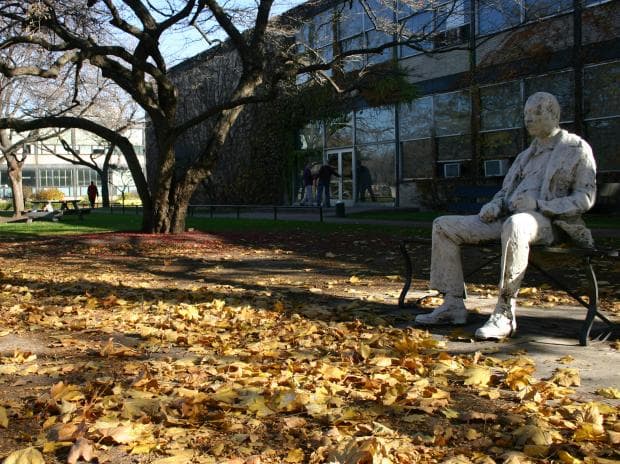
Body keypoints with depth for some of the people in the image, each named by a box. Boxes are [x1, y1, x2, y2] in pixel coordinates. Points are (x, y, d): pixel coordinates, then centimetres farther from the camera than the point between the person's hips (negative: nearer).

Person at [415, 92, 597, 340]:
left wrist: (539, 205, -17)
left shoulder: (577, 148, 6)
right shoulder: (526, 154, 27)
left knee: (515, 225, -45)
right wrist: (494, 205, 2)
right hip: (508, 218, 8)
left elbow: (585, 198, -3)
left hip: (546, 222, -7)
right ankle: (453, 304, -9)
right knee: (443, 225, -5)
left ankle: (505, 313, -39)